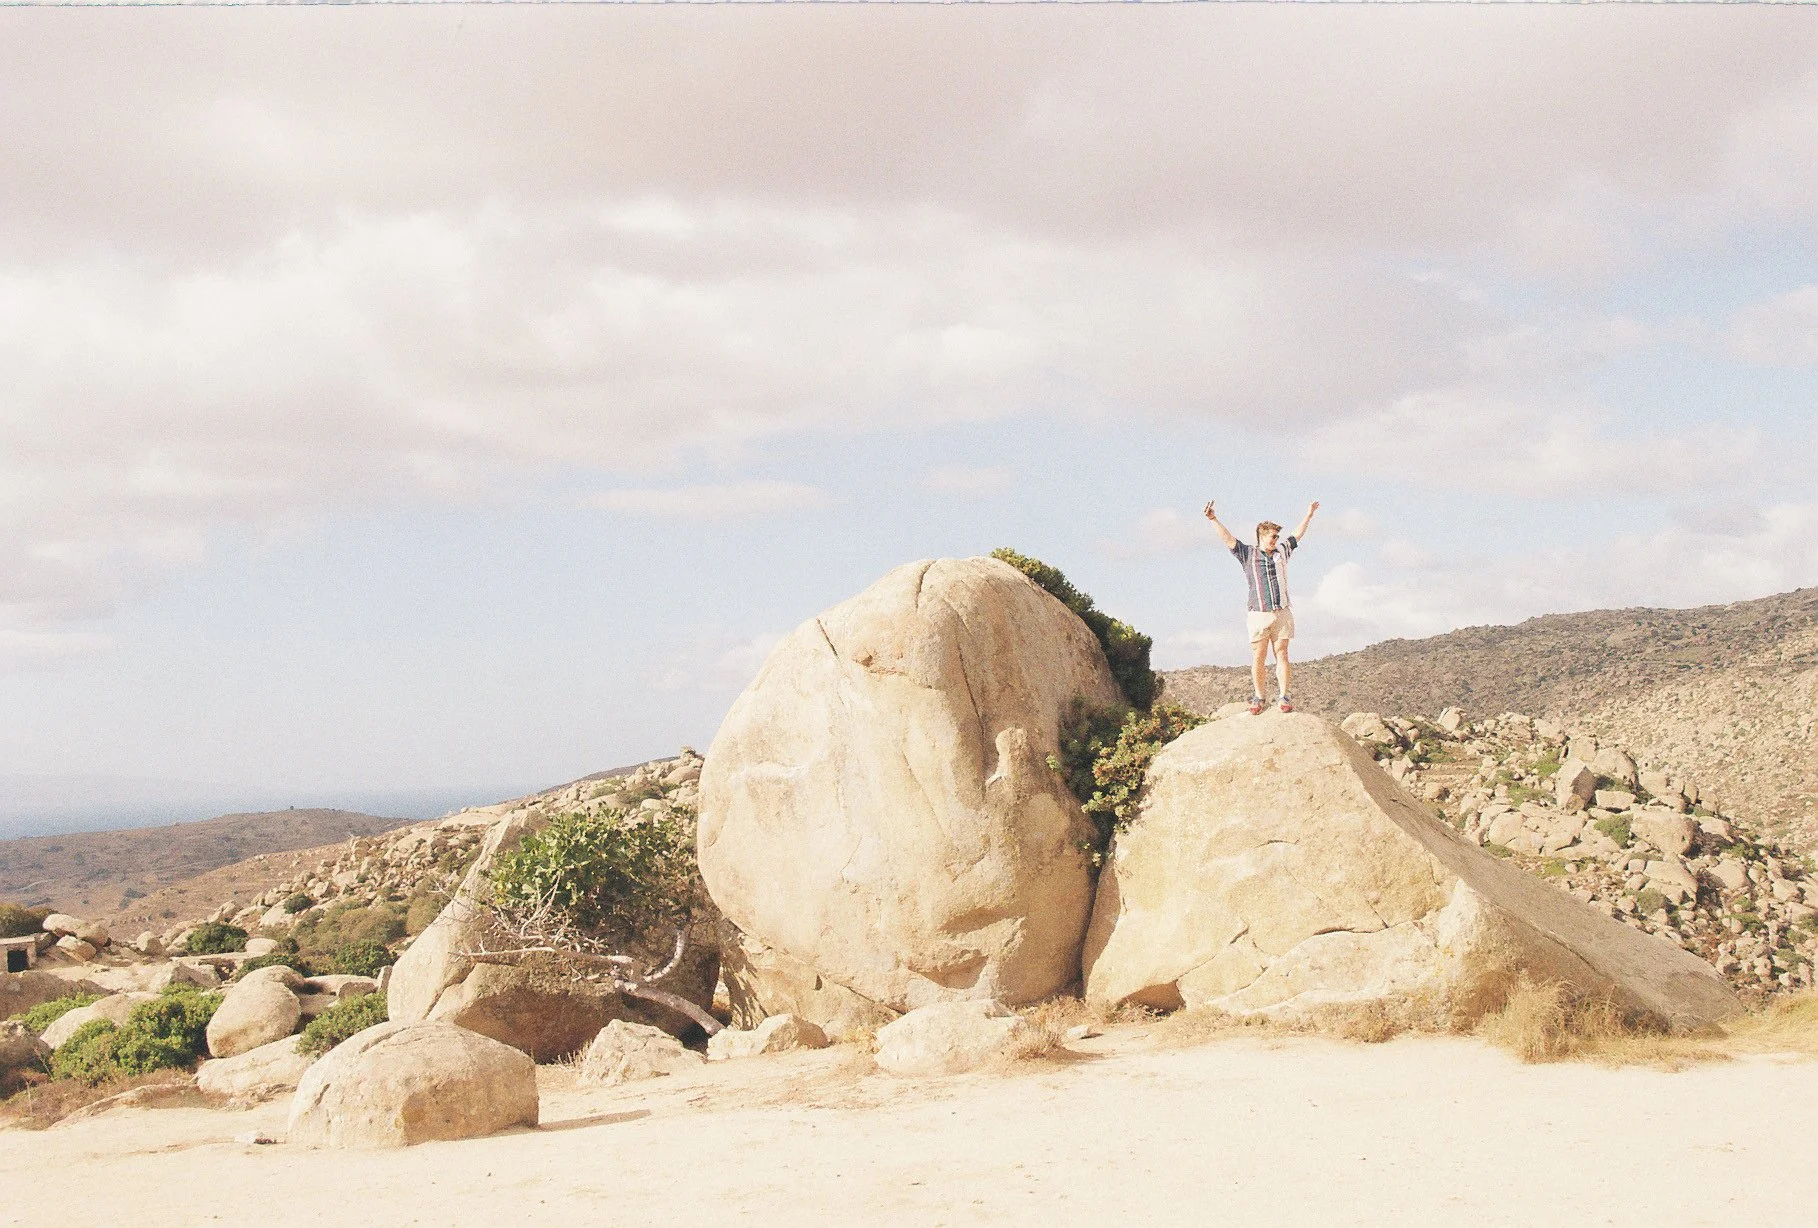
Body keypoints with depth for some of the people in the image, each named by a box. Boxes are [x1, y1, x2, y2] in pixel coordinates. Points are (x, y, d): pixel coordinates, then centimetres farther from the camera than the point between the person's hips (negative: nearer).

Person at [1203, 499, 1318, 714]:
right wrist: (1213, 520, -14)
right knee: (1258, 658, 0)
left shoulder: (1281, 551, 14)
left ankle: (1284, 697, 2)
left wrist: (1309, 514, 37)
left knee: (1281, 655, 1)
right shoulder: (1248, 553, 5)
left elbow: (1297, 535, 29)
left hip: (1282, 613, 2)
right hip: (1259, 615, -2)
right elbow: (1228, 538, -2)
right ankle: (1258, 698, 8)